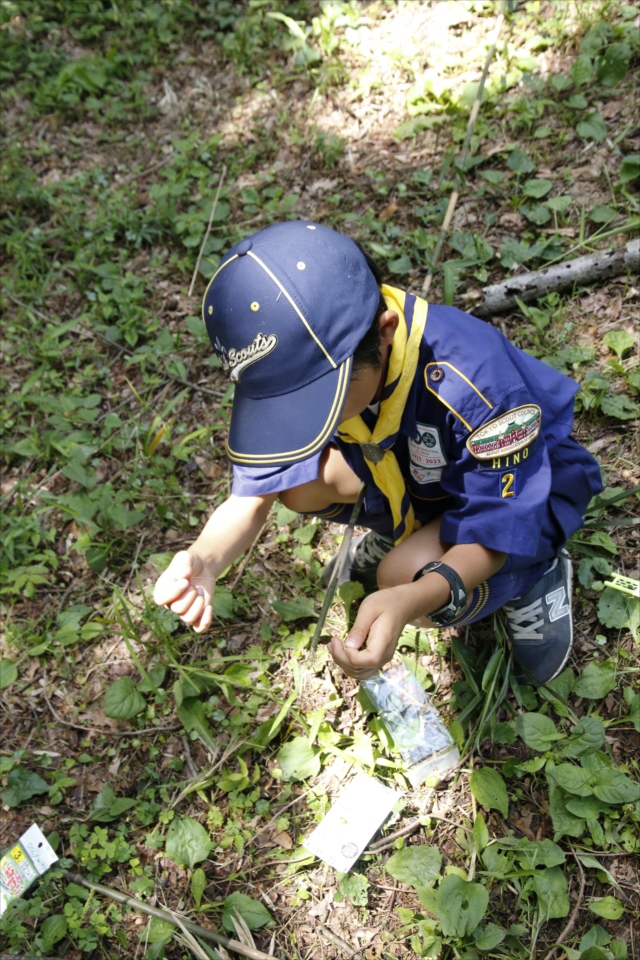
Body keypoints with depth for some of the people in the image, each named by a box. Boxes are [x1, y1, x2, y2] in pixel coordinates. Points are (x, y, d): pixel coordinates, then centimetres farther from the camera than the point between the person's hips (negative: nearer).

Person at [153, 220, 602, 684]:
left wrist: (410, 601, -49)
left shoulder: (472, 381, -40)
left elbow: (498, 532, -30)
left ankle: (539, 577, 0)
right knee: (298, 479, -20)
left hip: (517, 487, -5)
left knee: (406, 575, -31)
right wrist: (205, 560, -41)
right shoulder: (303, 363, -25)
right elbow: (257, 487, -19)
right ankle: (392, 537, 12)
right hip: (410, 475, 5)